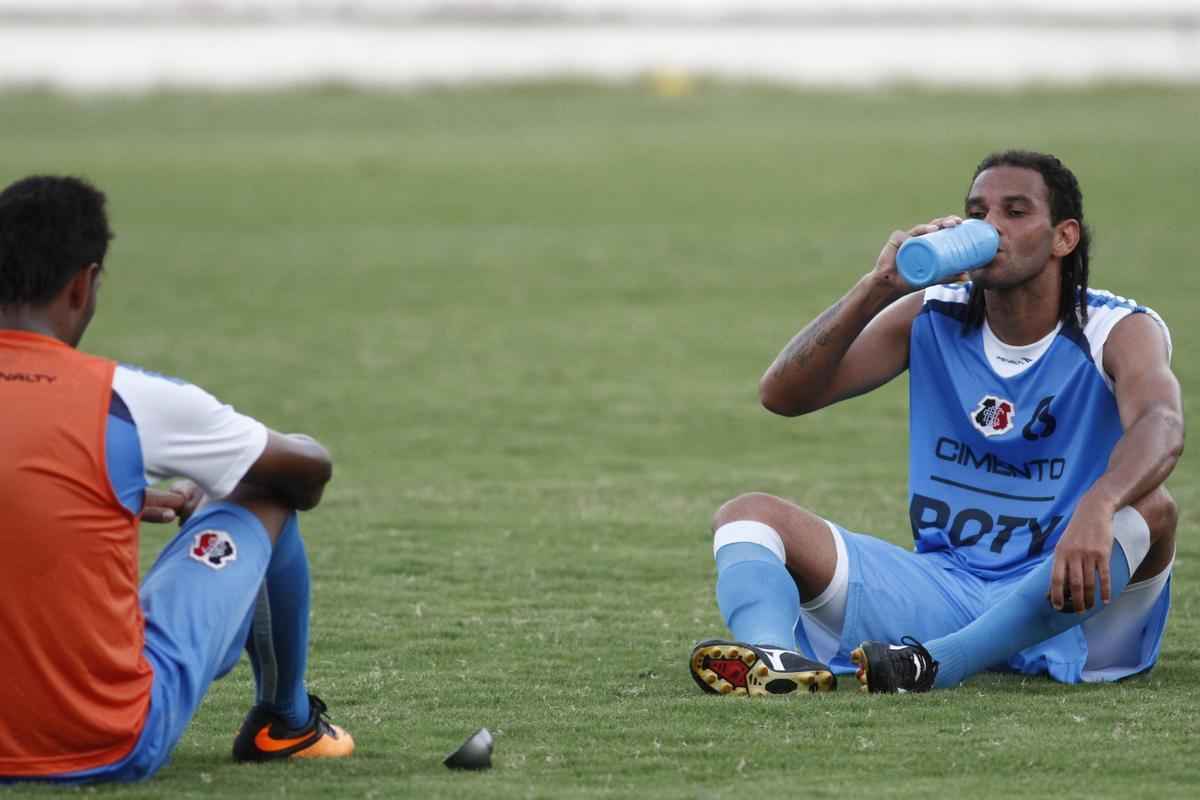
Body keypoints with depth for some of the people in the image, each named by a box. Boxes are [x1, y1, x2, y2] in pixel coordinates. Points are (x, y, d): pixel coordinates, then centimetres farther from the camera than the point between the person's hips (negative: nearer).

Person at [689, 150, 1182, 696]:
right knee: (749, 515, -11)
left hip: (1065, 602, -3)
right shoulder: (931, 319, 5)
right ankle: (773, 658, -48)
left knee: (1150, 512, -35)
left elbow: (1161, 426, -30)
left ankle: (934, 665, -45)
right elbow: (781, 395, -5)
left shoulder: (1121, 332, -6)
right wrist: (878, 287, -18)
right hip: (943, 584, 4)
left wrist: (1097, 507, -53)